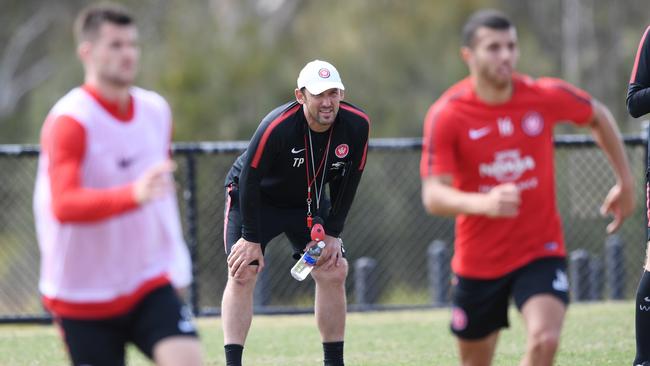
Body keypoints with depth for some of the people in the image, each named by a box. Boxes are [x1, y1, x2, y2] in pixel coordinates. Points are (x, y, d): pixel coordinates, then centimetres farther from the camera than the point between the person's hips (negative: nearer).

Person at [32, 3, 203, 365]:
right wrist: (134, 194, -45)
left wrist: (175, 257, 26)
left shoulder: (157, 110, 6)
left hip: (150, 284, 5)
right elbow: (63, 205, -32)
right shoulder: (69, 122, -16)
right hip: (83, 294, -5)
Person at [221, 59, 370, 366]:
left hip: (309, 202, 4)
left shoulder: (357, 125, -21)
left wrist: (332, 233, -7)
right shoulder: (277, 126, -36)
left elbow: (348, 180, -7)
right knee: (243, 274, -16)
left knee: (334, 272, -3)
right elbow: (249, 179, -26)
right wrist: (251, 238, -23)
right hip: (253, 198, -4)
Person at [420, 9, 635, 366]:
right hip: (477, 262, 0)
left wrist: (625, 182, 14)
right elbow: (433, 196, -21)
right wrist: (483, 204, -41)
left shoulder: (547, 96, -9)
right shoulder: (446, 115, -14)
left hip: (541, 252, 0)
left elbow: (599, 117, 13)